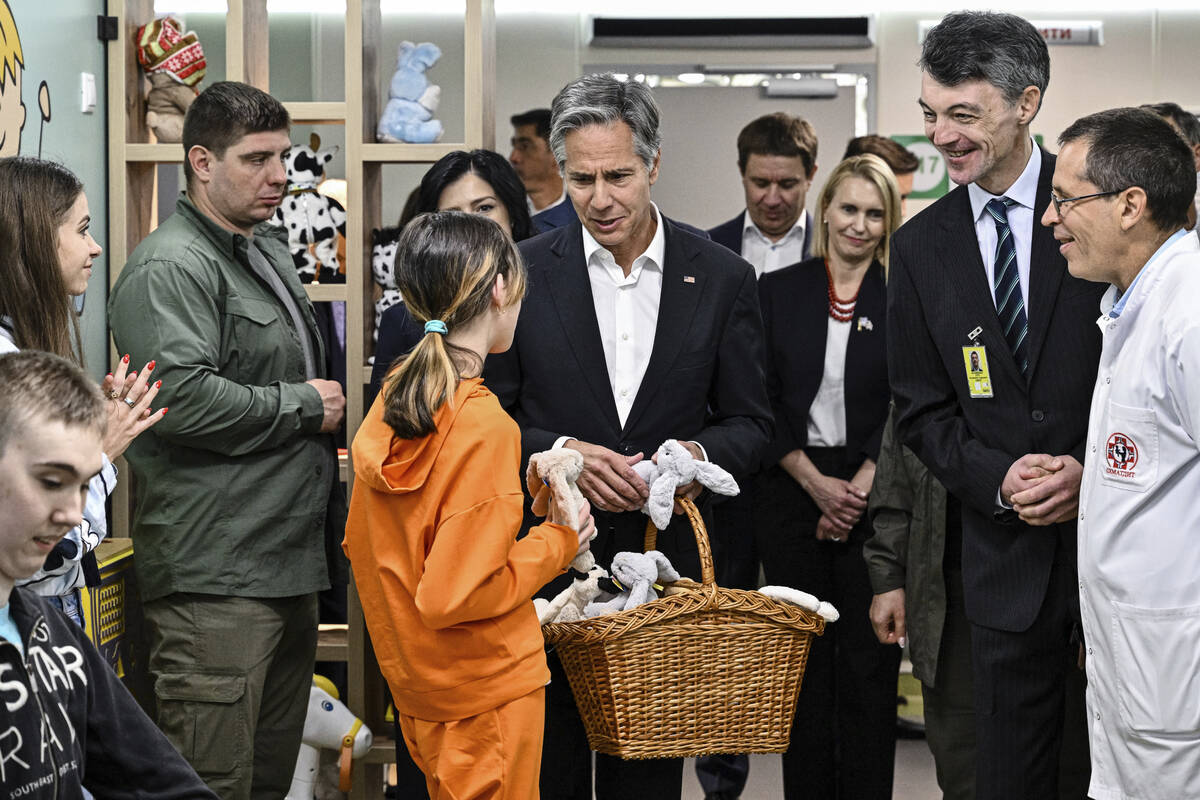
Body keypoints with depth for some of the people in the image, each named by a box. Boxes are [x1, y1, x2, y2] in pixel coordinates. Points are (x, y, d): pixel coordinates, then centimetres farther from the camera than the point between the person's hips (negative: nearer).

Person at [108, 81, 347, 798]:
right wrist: (303, 407, -15)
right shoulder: (171, 267, -13)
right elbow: (180, 397, -27)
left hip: (290, 563, 10)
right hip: (216, 579, -10)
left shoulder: (270, 250, 19)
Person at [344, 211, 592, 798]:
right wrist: (556, 543, -13)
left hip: (412, 681, 8)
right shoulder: (485, 428, -25)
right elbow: (451, 595, -24)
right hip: (486, 693, -8)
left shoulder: (393, 398, -1)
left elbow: (360, 544, 9)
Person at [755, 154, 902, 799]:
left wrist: (859, 488, -11)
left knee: (869, 662, -1)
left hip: (875, 497, -1)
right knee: (803, 663, 6)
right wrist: (817, 484, -7)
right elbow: (764, 403, 3)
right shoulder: (778, 291, 6)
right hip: (792, 496, 2)